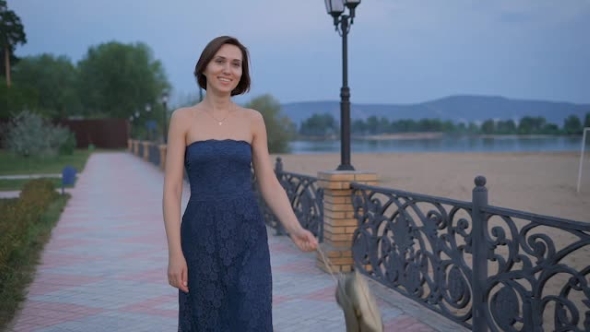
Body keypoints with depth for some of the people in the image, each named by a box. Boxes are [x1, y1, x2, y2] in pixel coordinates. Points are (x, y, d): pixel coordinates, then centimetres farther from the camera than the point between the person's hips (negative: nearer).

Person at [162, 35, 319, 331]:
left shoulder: (253, 120, 7)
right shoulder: (183, 119, 1)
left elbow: (269, 185, 5)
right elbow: (171, 190, -3)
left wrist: (294, 228, -12)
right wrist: (175, 252, -10)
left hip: (247, 238, 1)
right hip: (202, 237, -1)